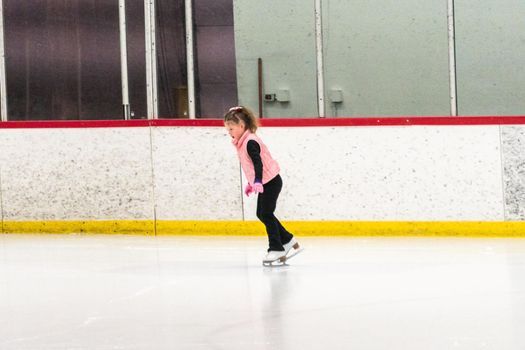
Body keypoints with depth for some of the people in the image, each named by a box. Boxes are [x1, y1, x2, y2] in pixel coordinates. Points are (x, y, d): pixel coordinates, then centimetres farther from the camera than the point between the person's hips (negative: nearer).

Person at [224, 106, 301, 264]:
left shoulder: (250, 142, -21)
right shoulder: (242, 142, 9)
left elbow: (258, 162, -34)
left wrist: (257, 181, -46)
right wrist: (251, 183, 29)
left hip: (271, 181, -10)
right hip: (264, 182, 10)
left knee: (266, 214, -8)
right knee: (262, 214, 13)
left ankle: (276, 248, 0)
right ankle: (288, 241, 20)